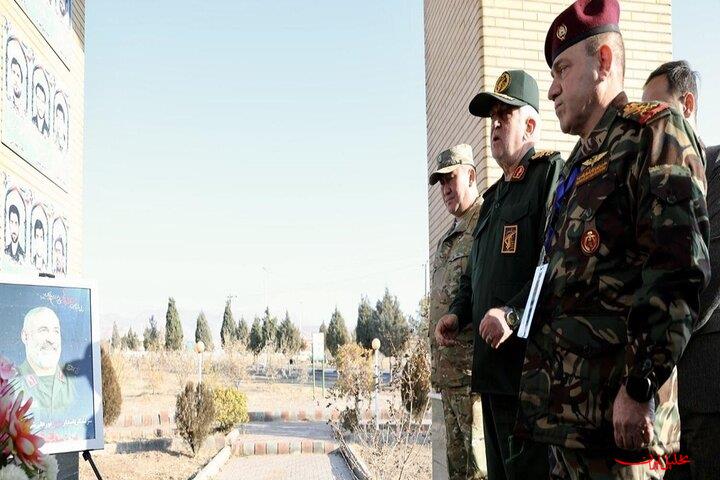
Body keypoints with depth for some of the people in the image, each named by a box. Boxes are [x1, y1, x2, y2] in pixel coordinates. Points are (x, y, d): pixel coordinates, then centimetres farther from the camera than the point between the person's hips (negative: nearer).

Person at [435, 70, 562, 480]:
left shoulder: (552, 172, -5)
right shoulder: (493, 196, 24)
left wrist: (514, 314, -25)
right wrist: (459, 314, 13)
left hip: (531, 364, -9)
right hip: (493, 367, 9)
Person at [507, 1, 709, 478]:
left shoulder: (653, 130, -5)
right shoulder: (582, 163, 23)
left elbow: (679, 269, -17)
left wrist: (639, 389, -21)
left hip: (614, 407, -9)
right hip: (568, 406, 9)